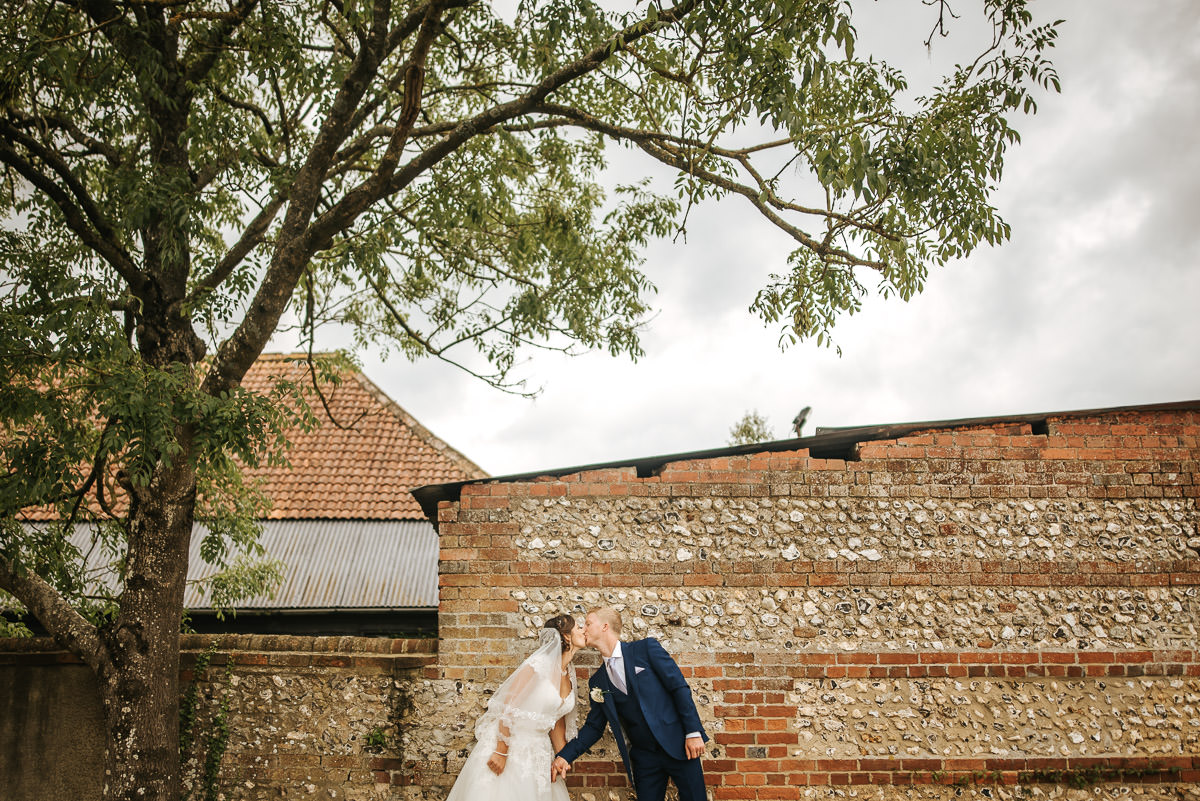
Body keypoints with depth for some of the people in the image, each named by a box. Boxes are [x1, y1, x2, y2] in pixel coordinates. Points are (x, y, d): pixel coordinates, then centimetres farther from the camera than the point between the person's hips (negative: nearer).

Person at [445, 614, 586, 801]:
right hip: (509, 745, -7)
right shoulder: (541, 664, -17)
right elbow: (509, 707, -19)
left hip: (538, 751, 7)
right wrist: (500, 751, -21)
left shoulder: (570, 675, 7)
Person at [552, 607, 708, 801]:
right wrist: (565, 755, -3)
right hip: (644, 758, 4)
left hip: (678, 745, -4)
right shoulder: (597, 682, 9)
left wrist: (693, 732, -13)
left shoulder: (646, 648, -3)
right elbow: (594, 726, 11)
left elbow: (680, 688, -6)